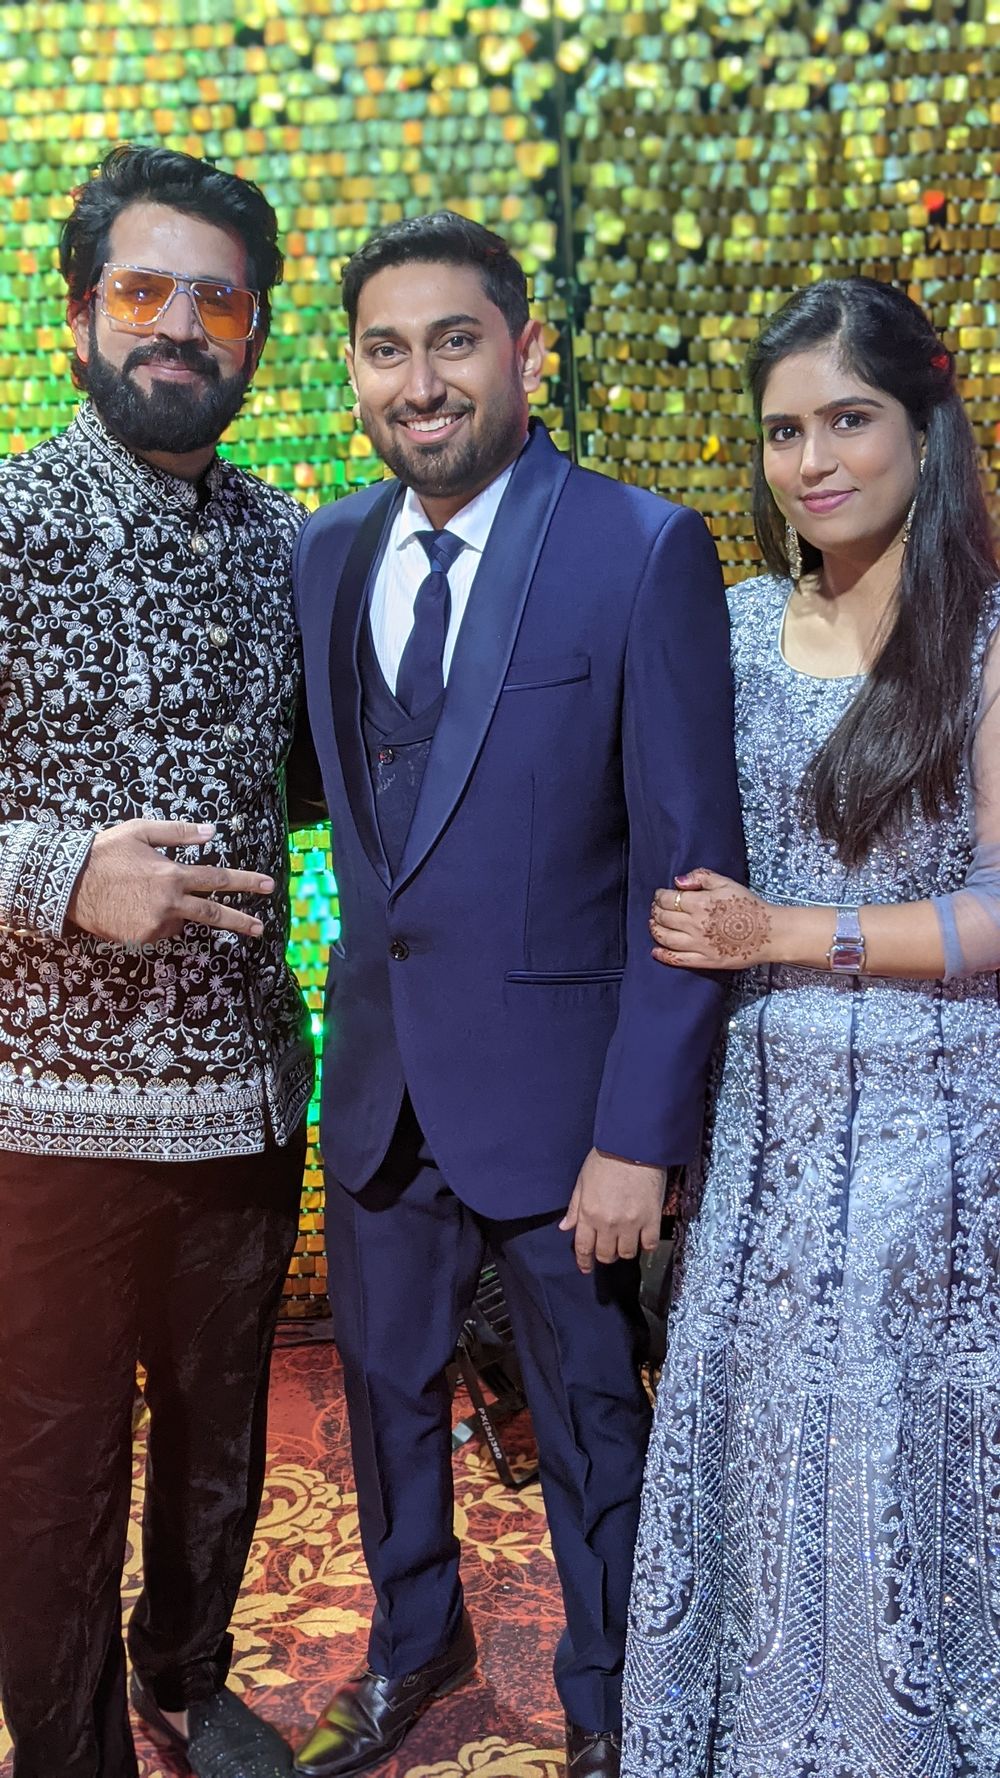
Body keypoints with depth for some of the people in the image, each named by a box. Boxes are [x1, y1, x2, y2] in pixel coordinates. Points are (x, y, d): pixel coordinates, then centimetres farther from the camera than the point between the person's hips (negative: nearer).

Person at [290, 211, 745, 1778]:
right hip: (381, 1080, 5)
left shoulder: (644, 552, -13)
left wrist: (640, 1132, -17)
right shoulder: (325, 556, 4)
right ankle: (415, 1646, 48)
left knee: (590, 1420, 14)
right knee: (387, 1388, 21)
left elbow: (689, 866, -15)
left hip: (553, 1084, -5)